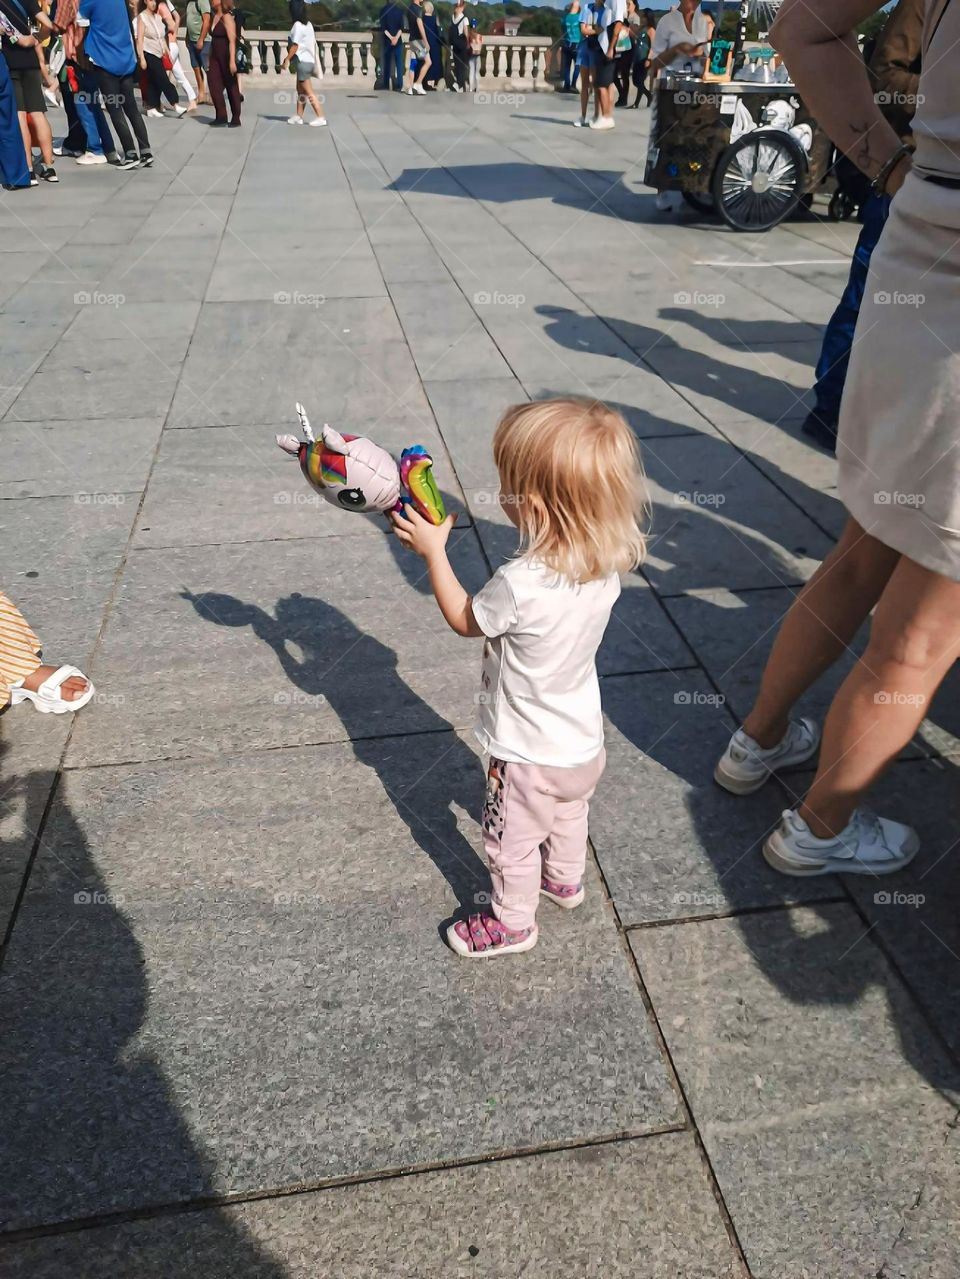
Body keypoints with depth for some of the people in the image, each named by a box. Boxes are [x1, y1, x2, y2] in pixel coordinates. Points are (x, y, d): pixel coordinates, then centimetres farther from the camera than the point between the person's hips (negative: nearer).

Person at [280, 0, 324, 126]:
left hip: (303, 61, -9)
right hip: (309, 60, 9)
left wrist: (287, 59, -10)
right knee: (300, 90, 14)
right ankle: (299, 116, 17)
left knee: (309, 92, -8)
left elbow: (295, 45, -15)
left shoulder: (297, 25, -12)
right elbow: (313, 44, 12)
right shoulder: (308, 24, 11)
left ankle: (320, 118, -12)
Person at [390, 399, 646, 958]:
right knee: (569, 817, 33)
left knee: (512, 843, 20)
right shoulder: (609, 565, -16)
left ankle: (513, 921, 44)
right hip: (584, 742, 7)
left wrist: (433, 551, -8)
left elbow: (464, 619, -15)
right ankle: (566, 880, 59)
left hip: (530, 756, -7)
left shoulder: (520, 585, -37)